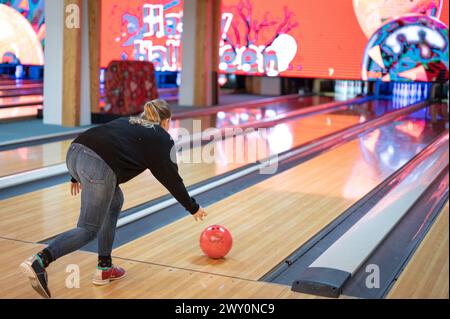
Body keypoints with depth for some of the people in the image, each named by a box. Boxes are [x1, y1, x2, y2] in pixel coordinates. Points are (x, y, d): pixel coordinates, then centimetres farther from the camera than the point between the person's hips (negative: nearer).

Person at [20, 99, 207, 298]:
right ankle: (38, 262, -19)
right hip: (99, 167, -7)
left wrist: (77, 176, 37)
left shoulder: (127, 122, 34)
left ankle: (105, 268, 27)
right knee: (88, 230, 2)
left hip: (75, 153, 7)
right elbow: (171, 177, 21)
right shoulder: (161, 138, 19)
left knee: (114, 201, 26)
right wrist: (193, 208, 32)